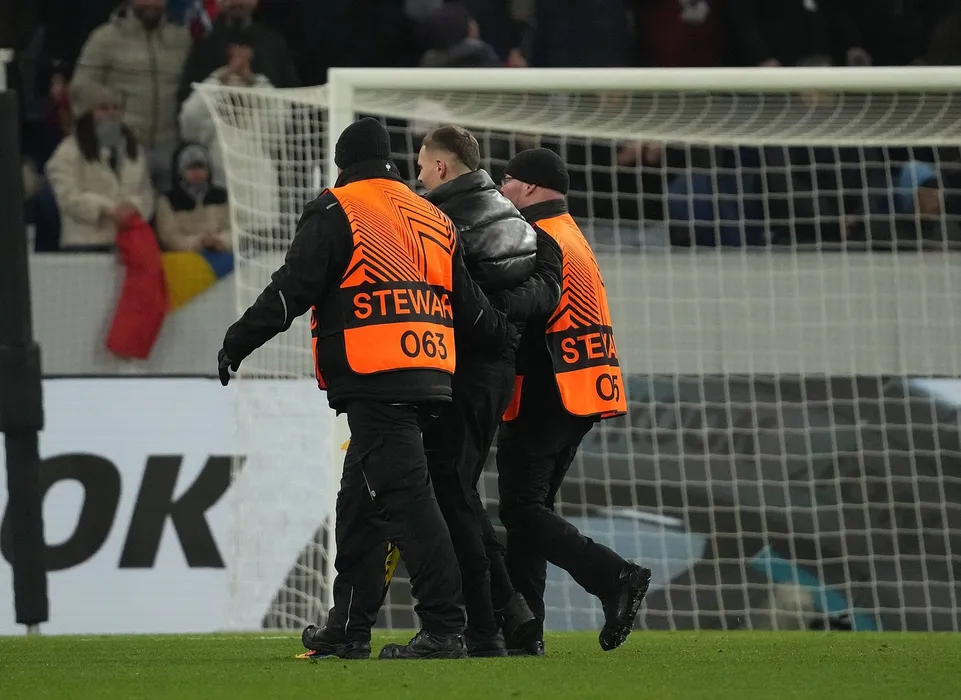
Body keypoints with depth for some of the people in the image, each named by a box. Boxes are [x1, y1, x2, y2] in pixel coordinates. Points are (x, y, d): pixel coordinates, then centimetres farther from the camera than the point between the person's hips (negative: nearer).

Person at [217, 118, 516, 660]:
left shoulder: (337, 211, -1)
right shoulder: (432, 219, 19)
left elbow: (292, 289, -7)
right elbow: (470, 305, 23)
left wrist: (237, 344, 0)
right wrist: (510, 337, 41)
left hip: (373, 382, -8)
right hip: (429, 374, 8)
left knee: (404, 497, -11)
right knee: (359, 501, 15)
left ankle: (445, 629, -18)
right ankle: (349, 629, 18)